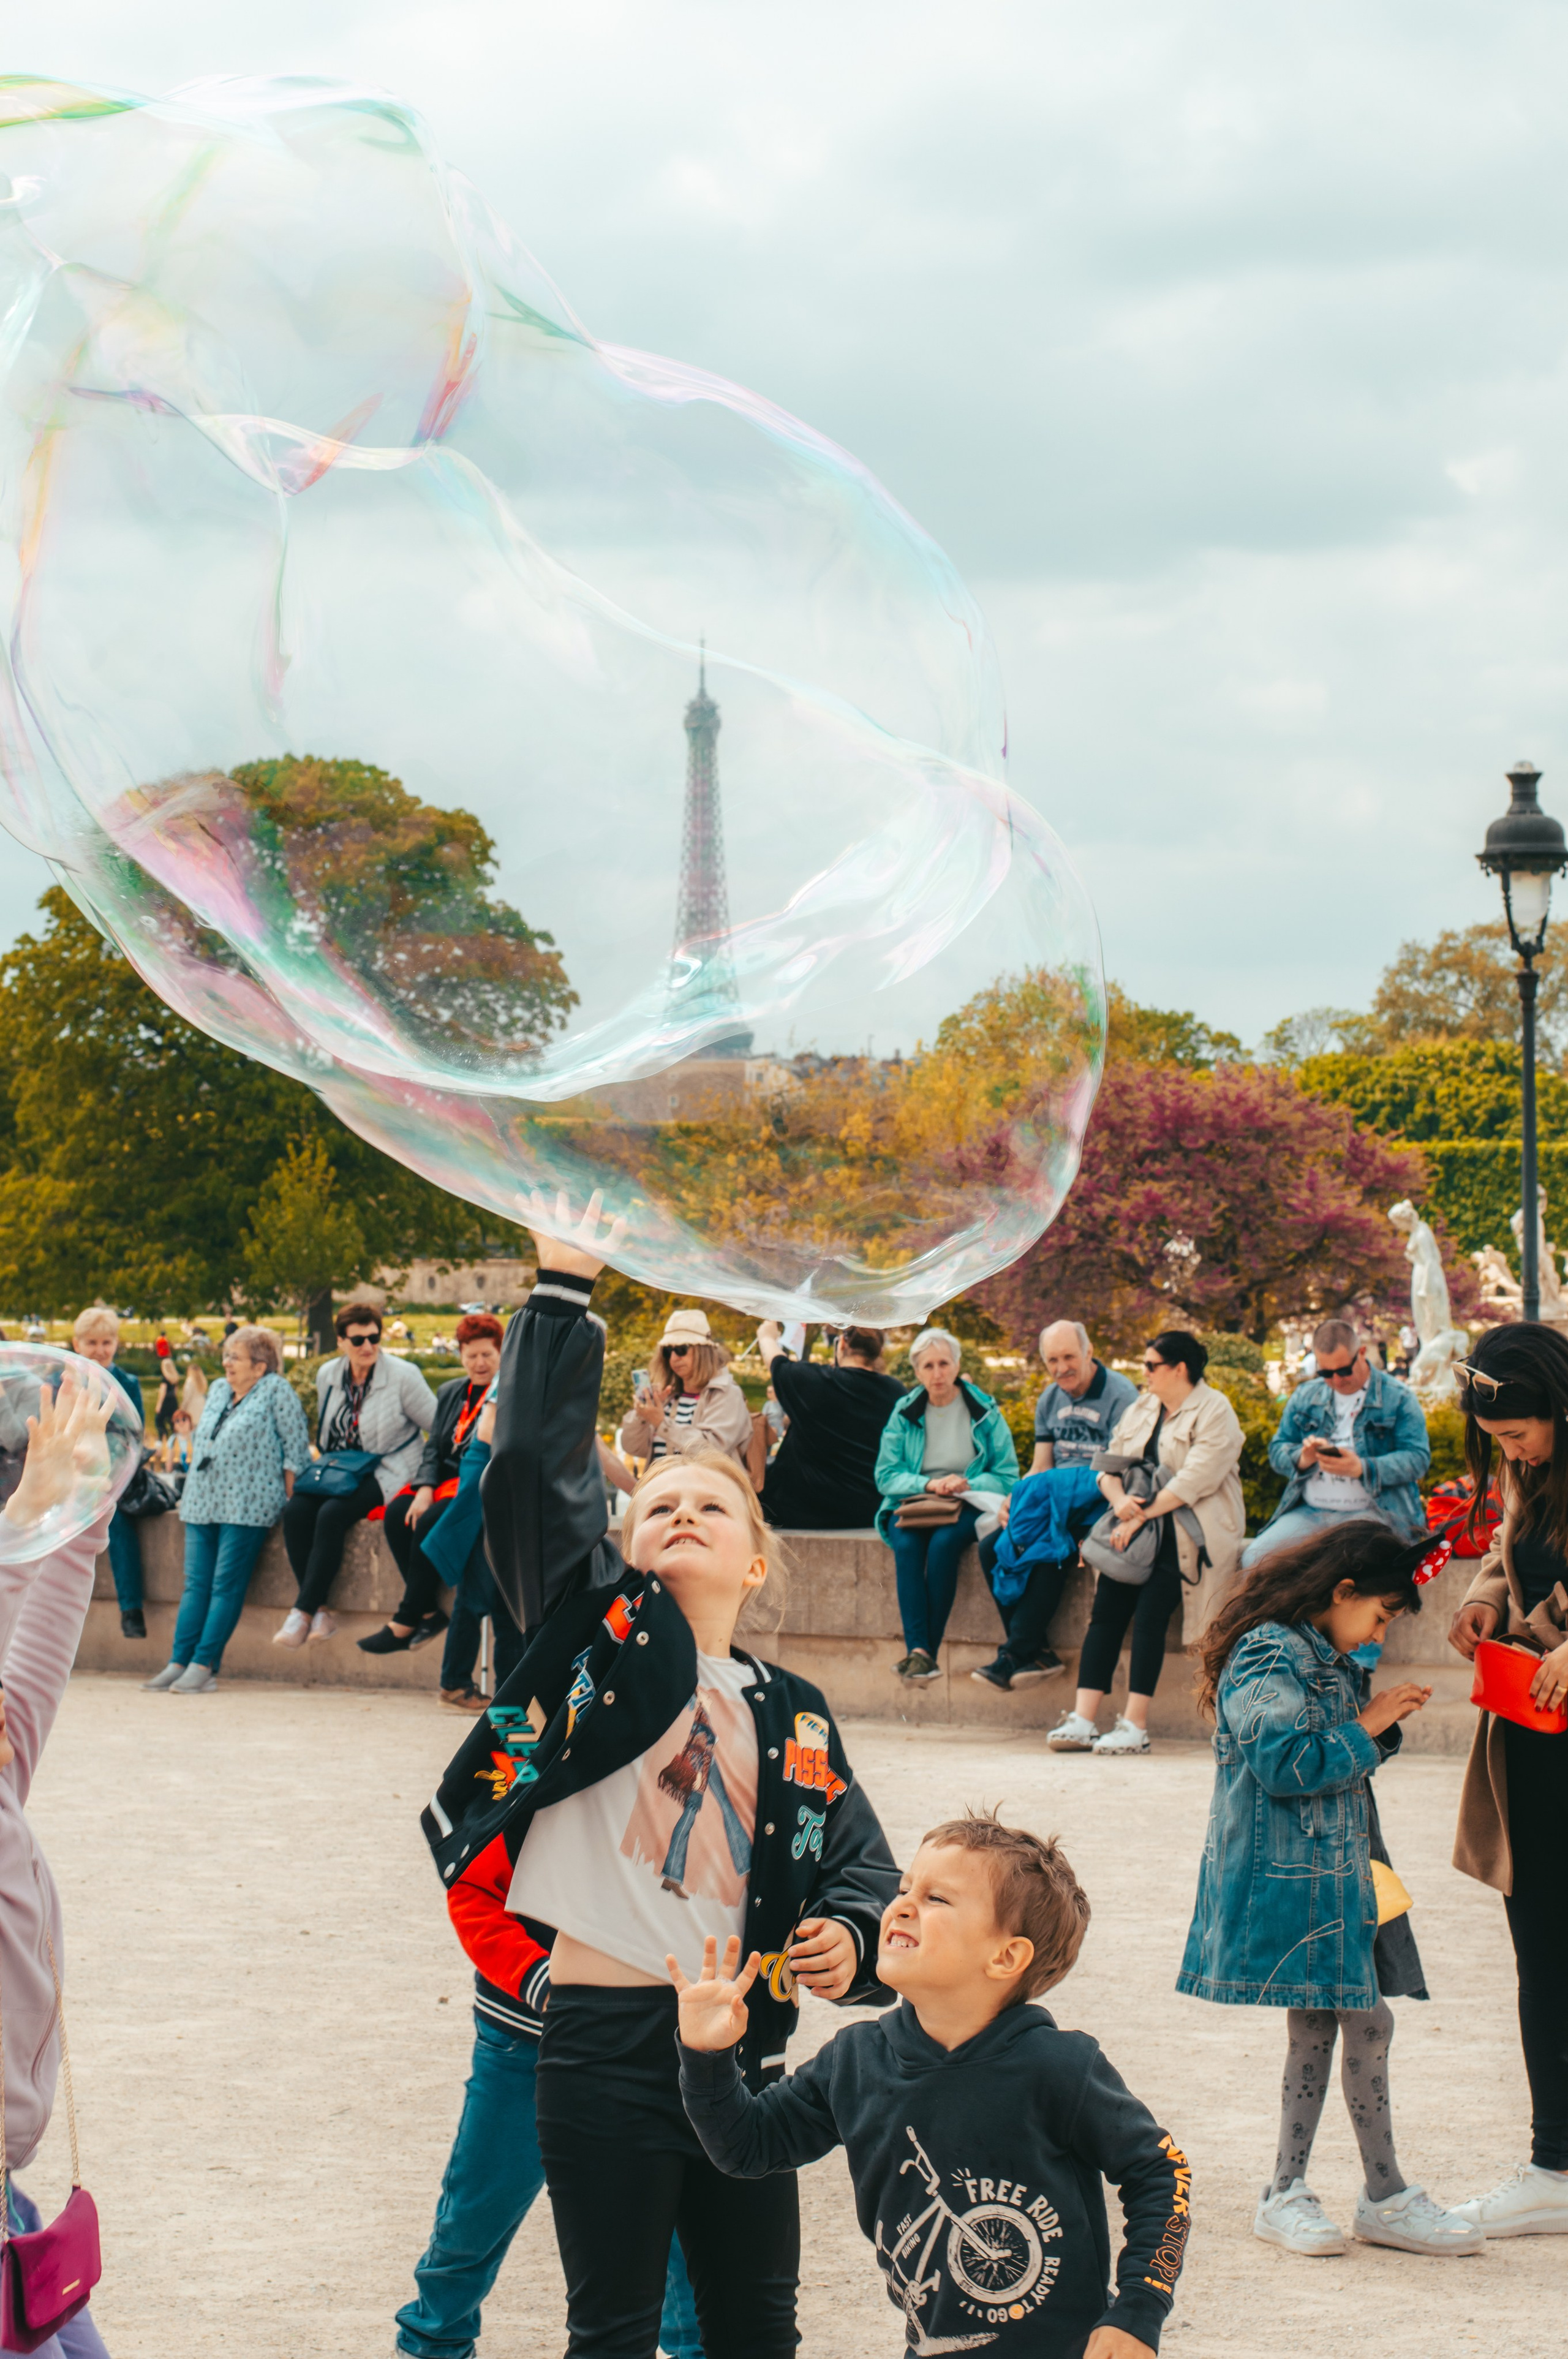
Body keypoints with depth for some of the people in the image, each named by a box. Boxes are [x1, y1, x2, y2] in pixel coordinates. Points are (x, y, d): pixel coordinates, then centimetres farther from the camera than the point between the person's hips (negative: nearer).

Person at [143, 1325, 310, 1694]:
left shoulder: (276, 1391, -3)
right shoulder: (218, 1390, 18)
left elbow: (296, 1450, -5)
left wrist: (285, 1501, -8)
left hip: (246, 1507, -7)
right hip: (203, 1504, 7)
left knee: (226, 1586, -9)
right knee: (196, 1584, 0)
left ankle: (204, 1666, -12)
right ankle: (179, 1663, -3)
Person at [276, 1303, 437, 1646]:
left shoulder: (403, 1376, -6)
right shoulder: (327, 1375, 10)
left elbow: (441, 1425, -3)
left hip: (385, 1473, -5)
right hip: (339, 1472, 5)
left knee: (332, 1514, -31)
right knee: (296, 1510, -25)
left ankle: (304, 1611, -25)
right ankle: (319, 1610, -22)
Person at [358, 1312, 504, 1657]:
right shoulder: (450, 1393, 20)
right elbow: (433, 1448, 14)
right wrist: (425, 1489, -6)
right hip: (446, 1482, 7)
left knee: (430, 1522, -30)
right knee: (397, 1514, -21)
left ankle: (405, 1622, -23)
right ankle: (429, 1612, -20)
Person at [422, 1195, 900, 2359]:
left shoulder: (794, 1717, 11)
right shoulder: (604, 1635, 0)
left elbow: (863, 1865, 14)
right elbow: (536, 1474, -11)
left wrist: (848, 1938, -9)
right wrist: (566, 1290, -14)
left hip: (743, 2044, 4)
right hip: (606, 2044, -4)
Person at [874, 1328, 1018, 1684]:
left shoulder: (984, 1411, 3)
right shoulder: (904, 1412, 9)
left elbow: (1007, 1477, 1)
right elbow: (885, 1474, 3)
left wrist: (967, 1484, -17)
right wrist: (926, 1484, -15)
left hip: (967, 1505, -2)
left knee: (944, 1542, -34)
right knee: (906, 1544, -32)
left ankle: (923, 1652, -32)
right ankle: (919, 1650, -41)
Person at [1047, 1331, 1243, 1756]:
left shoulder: (1214, 1413, -5)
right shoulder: (1142, 1409, 19)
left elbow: (1194, 1480, -16)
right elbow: (1111, 1464, 13)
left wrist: (1143, 1515, -19)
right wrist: (1119, 1499, -9)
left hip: (1187, 1533, -7)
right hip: (1139, 1527, 7)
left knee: (1150, 1614, -20)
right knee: (1106, 1610, -10)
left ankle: (1135, 1726, -18)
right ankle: (1083, 1719, -16)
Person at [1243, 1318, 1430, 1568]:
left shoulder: (1398, 1397, 4)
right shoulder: (1305, 1396, 17)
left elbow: (1418, 1458, -4)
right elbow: (1277, 1450, 17)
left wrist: (1362, 1469, -19)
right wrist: (1302, 1459, -8)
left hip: (1371, 1512, -4)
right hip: (1308, 1513, 4)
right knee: (1254, 1557, -19)